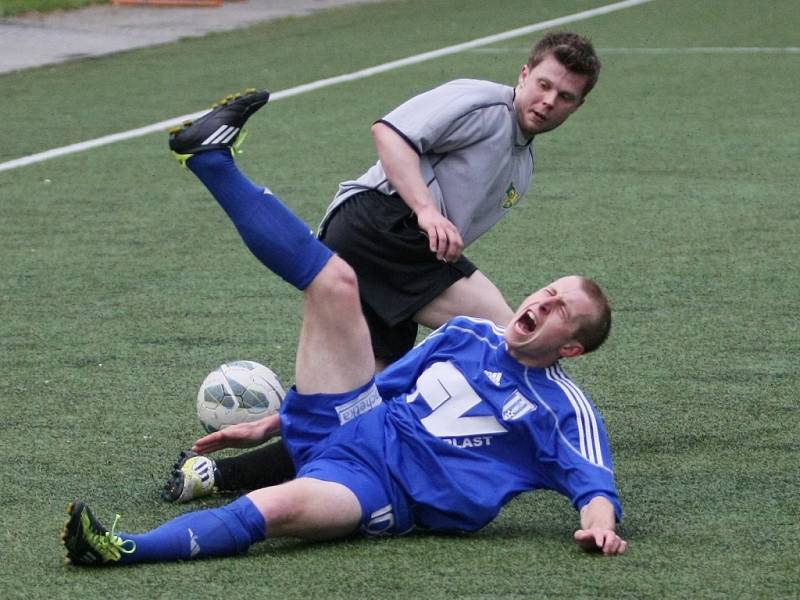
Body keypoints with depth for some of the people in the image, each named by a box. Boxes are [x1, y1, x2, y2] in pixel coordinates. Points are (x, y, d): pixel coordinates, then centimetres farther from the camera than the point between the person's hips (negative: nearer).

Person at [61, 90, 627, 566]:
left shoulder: (564, 413, 1)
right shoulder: (466, 336, 17)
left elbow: (597, 487, -11)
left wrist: (601, 524, -37)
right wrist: (268, 424, 22)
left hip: (385, 495, -6)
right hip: (349, 428, 6)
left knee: (279, 507, -39)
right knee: (333, 279, -3)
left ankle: (126, 549, -47)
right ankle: (211, 155, 0)